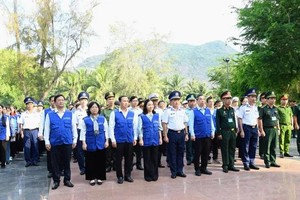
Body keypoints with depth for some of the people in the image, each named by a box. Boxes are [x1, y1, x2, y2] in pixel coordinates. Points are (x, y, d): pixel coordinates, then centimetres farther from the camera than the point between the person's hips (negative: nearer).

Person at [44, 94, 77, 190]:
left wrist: (74, 140, 4)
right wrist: (47, 142, -2)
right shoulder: (50, 114, 1)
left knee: (67, 162, 10)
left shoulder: (70, 114, 2)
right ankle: (56, 181, 23)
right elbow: (46, 129, 2)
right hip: (54, 143, 0)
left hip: (67, 142, 0)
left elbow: (74, 128, 5)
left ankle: (67, 180, 24)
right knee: (55, 163, 9)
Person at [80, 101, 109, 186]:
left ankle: (99, 177, 20)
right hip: (90, 144, -1)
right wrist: (83, 142, -5)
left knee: (100, 161, 7)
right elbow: (83, 132, 0)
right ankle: (92, 178, 20)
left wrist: (107, 141, 1)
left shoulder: (103, 119, 3)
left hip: (101, 143, 1)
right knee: (91, 161, 7)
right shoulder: (85, 120, -1)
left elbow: (106, 130, 6)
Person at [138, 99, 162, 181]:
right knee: (147, 159, 6)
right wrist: (140, 139, -7)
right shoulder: (141, 116, -2)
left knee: (155, 158, 9)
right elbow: (140, 129, -2)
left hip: (155, 140, 2)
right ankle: (148, 175, 17)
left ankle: (155, 175, 20)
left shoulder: (157, 115, 7)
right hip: (146, 140, -2)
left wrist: (160, 138, 7)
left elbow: (159, 127, 10)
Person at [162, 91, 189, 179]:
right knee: (172, 153, 3)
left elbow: (185, 123, 14)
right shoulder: (167, 111, -4)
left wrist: (186, 134, 10)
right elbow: (164, 124, -6)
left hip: (181, 133, 4)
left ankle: (180, 170, 22)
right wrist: (165, 136, -10)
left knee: (181, 152, 10)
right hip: (172, 133, -4)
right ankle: (173, 171, 15)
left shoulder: (182, 111, 10)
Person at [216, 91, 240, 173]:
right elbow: (217, 123, -6)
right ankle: (225, 165, 11)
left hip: (232, 132, 5)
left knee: (232, 149, 9)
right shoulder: (219, 110, -5)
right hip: (224, 132, -5)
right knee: (225, 149, 1)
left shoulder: (232, 109, 12)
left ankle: (231, 165, 18)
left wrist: (235, 131, 14)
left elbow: (234, 120, 18)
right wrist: (219, 133, -10)